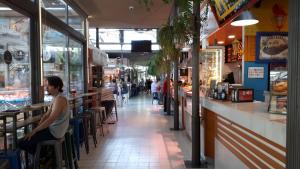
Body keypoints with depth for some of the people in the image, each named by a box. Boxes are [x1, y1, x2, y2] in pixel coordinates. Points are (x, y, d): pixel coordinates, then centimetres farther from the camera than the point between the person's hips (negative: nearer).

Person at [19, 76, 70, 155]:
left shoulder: (60, 99, -21)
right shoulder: (55, 98, 11)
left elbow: (50, 120, -25)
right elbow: (46, 115, 12)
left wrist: (34, 131, -19)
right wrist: (37, 127, 2)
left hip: (55, 132, -10)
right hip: (52, 129, 10)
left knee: (23, 143, -10)